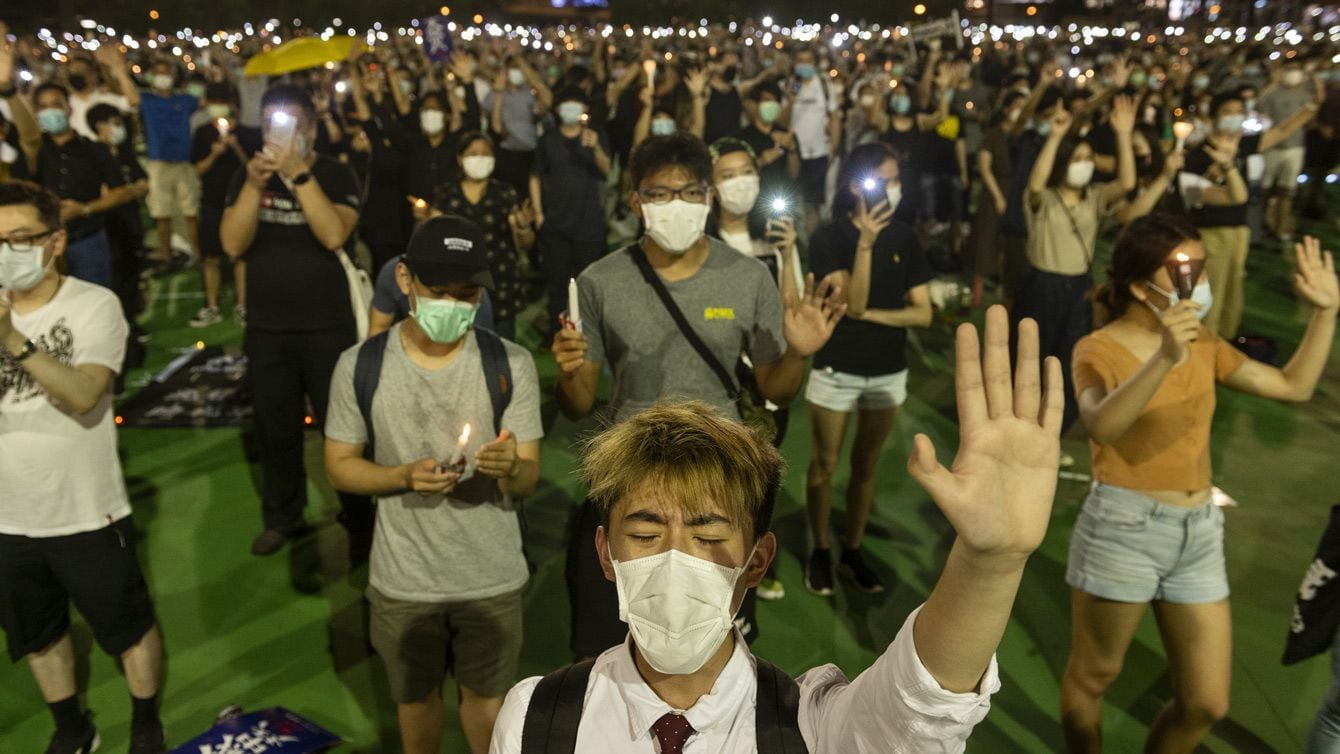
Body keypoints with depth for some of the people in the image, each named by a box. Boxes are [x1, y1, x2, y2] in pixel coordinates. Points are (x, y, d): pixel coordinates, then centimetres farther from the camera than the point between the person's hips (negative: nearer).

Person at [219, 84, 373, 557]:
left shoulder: (335, 175, -6)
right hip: (266, 327, 4)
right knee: (276, 427, 15)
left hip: (329, 326, -3)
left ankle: (359, 518, 19)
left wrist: (298, 174, -27)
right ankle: (281, 515, 32)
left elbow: (335, 235, -24)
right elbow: (233, 245, -8)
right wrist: (254, 187, -20)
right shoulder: (247, 176, 4)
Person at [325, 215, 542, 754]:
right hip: (403, 579, 1)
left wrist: (510, 467, -34)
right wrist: (406, 475, -22)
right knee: (416, 695, 24)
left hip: (492, 576, 0)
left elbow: (529, 480, -10)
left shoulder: (511, 364, -13)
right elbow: (340, 466, -3)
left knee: (486, 693, 21)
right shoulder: (360, 366, -12)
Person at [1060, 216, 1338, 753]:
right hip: (1123, 528, -6)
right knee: (1092, 676, 11)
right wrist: (1164, 359, -40)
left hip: (1200, 532, 6)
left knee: (1206, 704, 13)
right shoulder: (1098, 349, -11)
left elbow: (1295, 386, 14)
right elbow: (1101, 426, -30)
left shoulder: (1203, 344, 9)